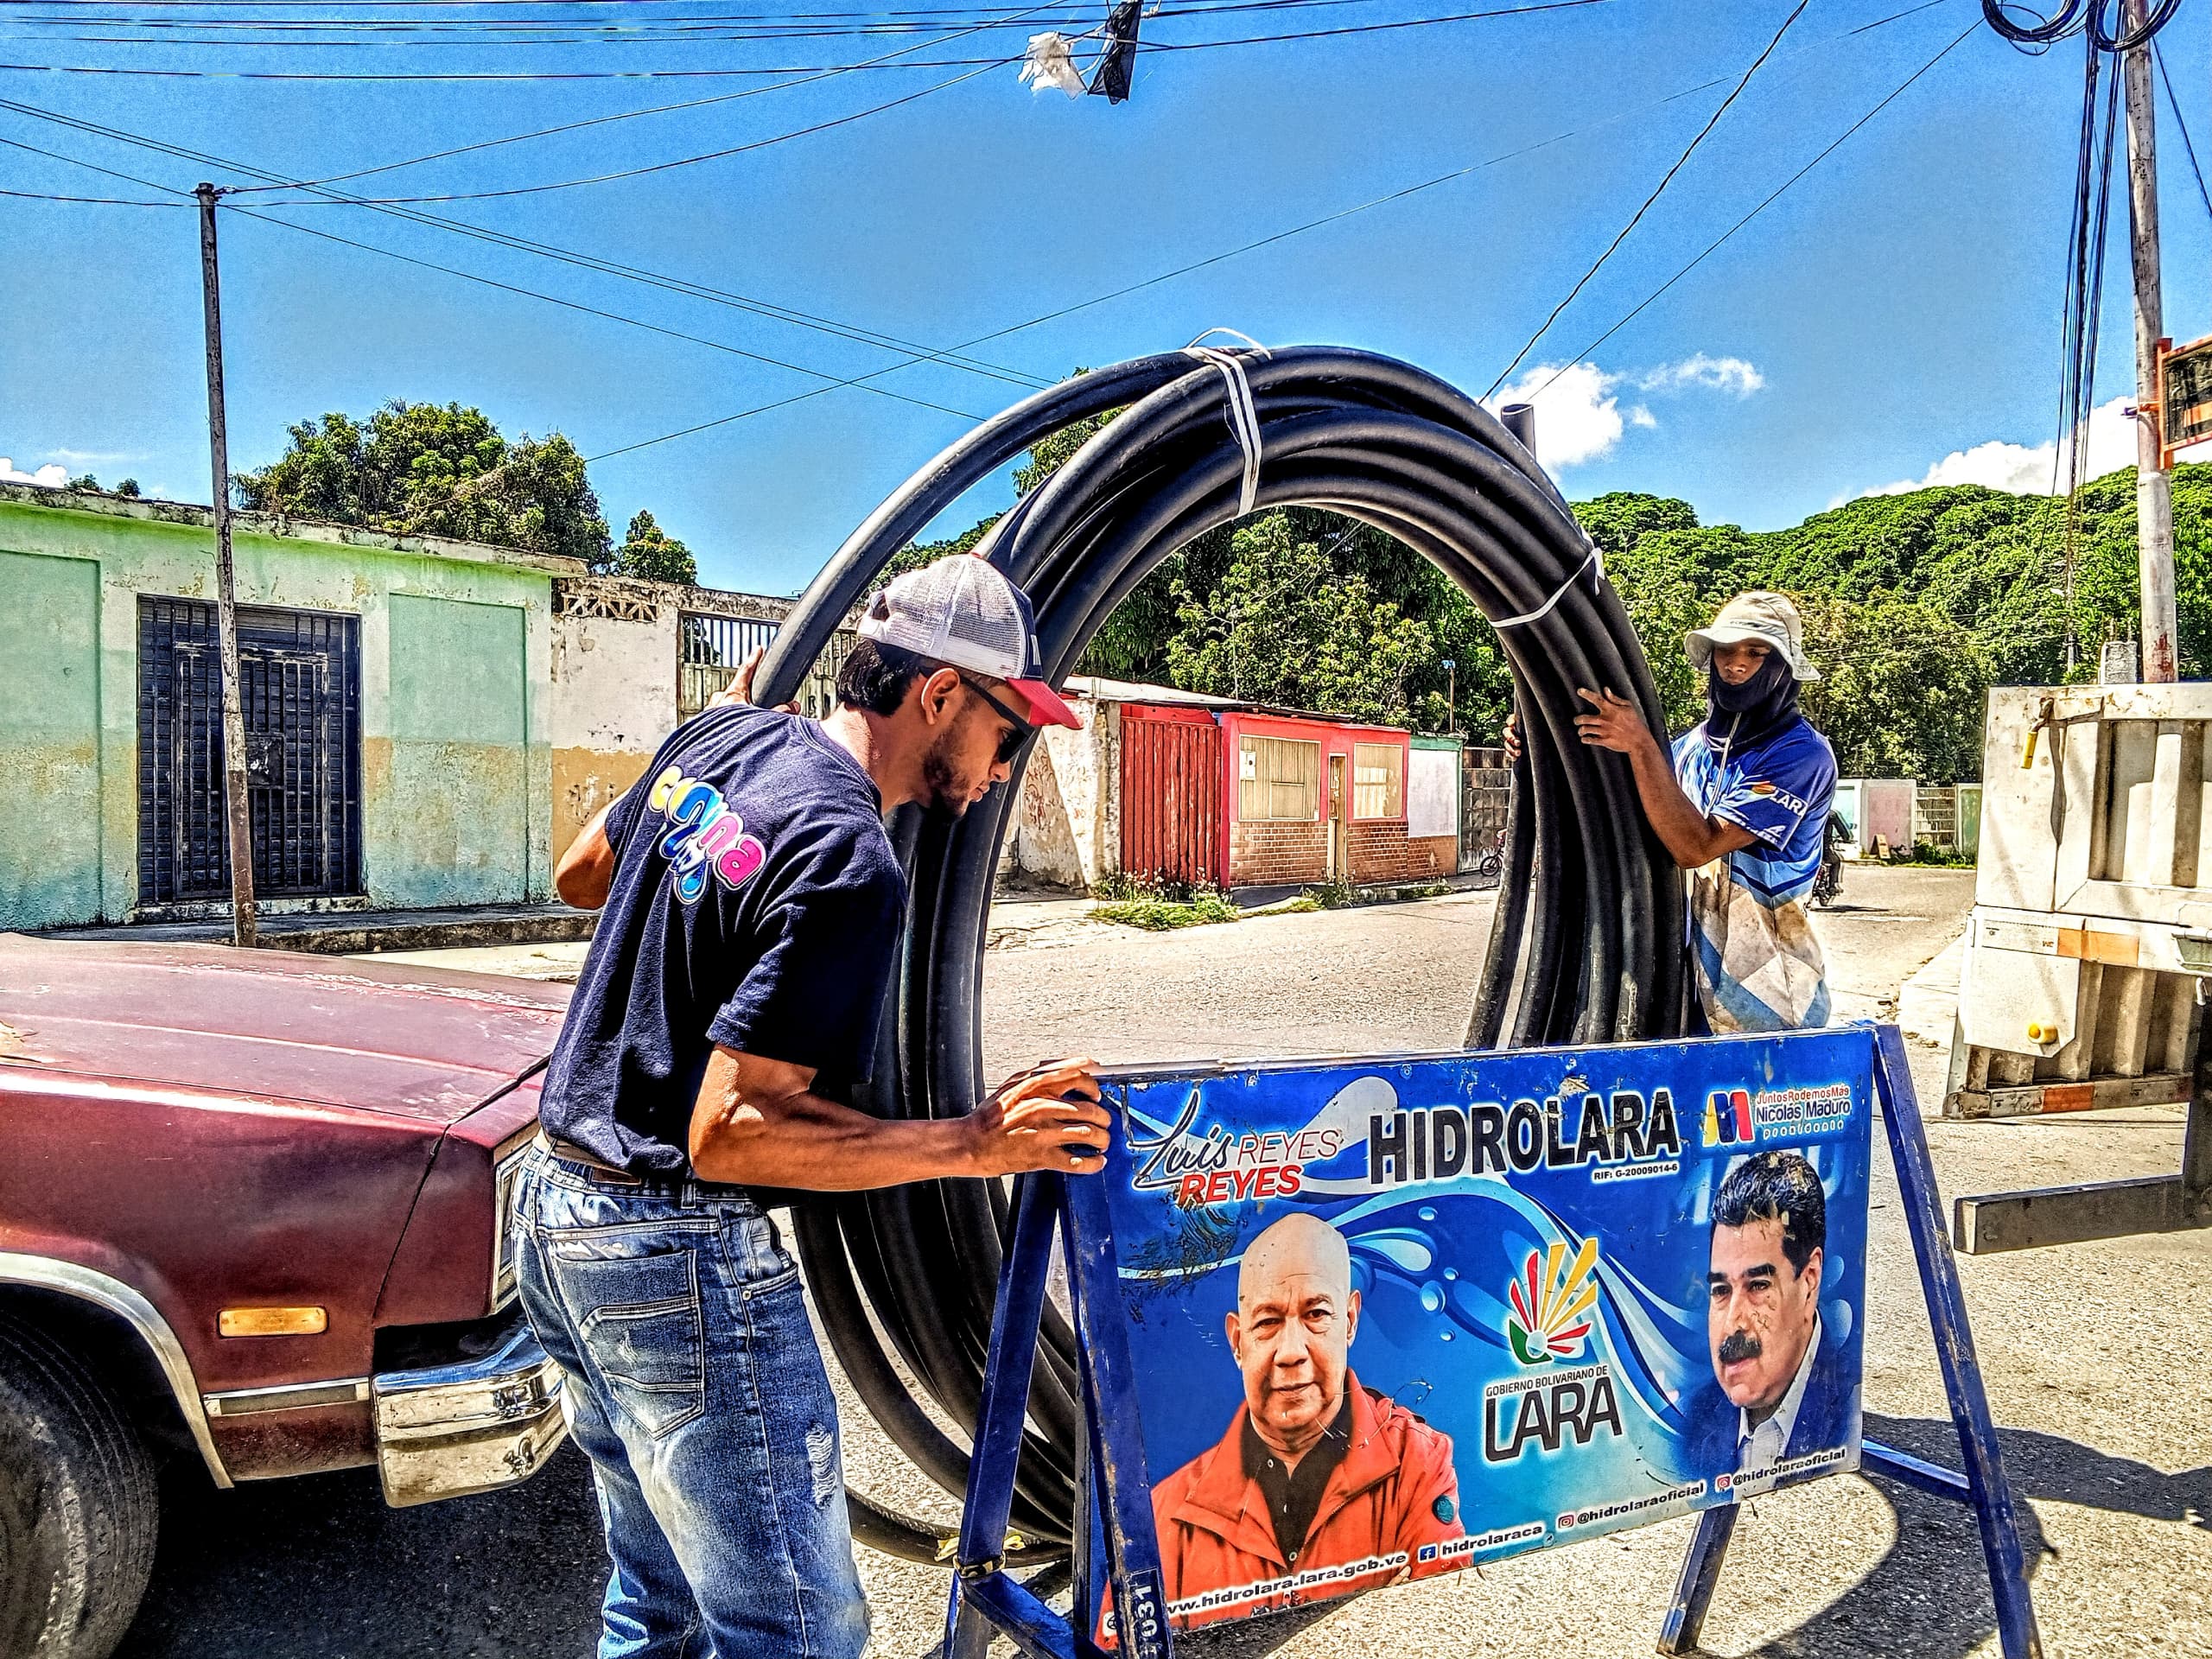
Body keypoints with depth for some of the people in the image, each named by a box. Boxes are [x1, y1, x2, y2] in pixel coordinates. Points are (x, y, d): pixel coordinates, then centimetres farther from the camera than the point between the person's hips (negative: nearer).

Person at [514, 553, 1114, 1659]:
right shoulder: (850, 867, -24)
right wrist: (974, 1143, -24)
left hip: (553, 1202, 10)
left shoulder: (720, 736, 2)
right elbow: (727, 1135, -25)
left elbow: (579, 878, 18)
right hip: (676, 1253, -10)